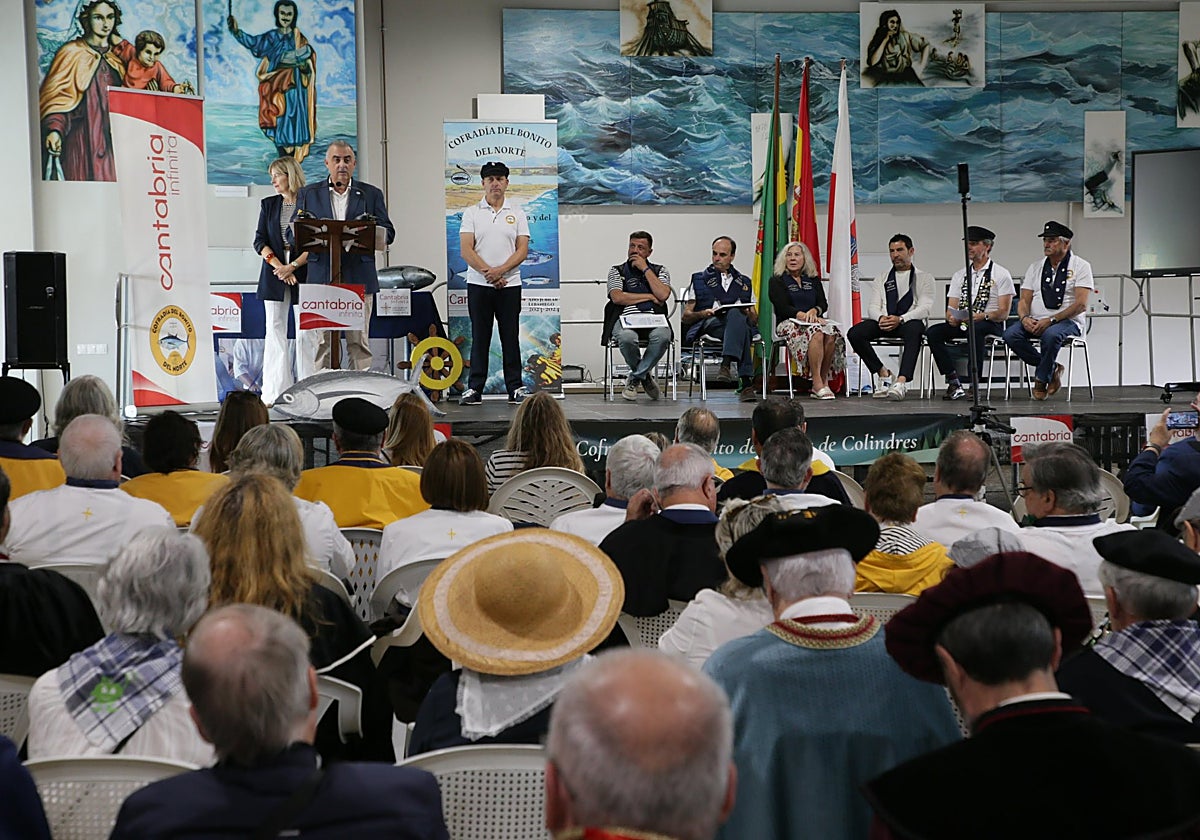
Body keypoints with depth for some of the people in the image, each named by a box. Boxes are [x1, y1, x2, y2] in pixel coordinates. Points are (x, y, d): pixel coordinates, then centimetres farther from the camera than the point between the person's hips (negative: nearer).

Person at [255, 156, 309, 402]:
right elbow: (260, 241, 6)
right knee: (275, 331, 1)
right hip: (274, 274, 3)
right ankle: (275, 393, 2)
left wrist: (293, 266, -13)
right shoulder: (268, 204, 12)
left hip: (304, 272, -3)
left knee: (306, 333, -3)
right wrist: (279, 266, -8)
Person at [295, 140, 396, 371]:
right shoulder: (308, 193, 13)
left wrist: (369, 229, -15)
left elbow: (388, 233, 8)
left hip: (359, 278, 0)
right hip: (321, 277, 0)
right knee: (321, 341, -1)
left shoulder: (371, 194, 13)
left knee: (359, 341, 1)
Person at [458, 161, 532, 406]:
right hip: (478, 285, 0)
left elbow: (522, 250, -1)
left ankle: (516, 388, 8)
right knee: (479, 337, 3)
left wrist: (500, 271, -15)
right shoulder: (471, 213, 5)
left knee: (510, 337, 3)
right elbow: (466, 250, -4)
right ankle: (474, 388, 7)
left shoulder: (517, 214, 7)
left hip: (509, 285, 0)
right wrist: (488, 273, -14)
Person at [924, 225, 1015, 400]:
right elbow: (951, 309, 13)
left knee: (975, 329, -40)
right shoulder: (959, 275, 19)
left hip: (990, 325, -5)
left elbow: (1004, 313, -5)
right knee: (933, 332, -22)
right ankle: (954, 383, -27)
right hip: (960, 324, 5)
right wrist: (951, 317, -12)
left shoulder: (1001, 274, 3)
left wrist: (983, 316, -25)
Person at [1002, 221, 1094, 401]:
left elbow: (1081, 304, -10)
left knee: (1051, 334, -39)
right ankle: (1051, 369, -9)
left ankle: (1041, 379, -16)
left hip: (1068, 322, -5)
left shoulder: (1080, 266, 1)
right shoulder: (1036, 267, 16)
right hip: (1036, 321, 5)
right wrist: (1025, 318, -14)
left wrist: (1051, 320, -21)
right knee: (1011, 335, -24)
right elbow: (1024, 300, 11)